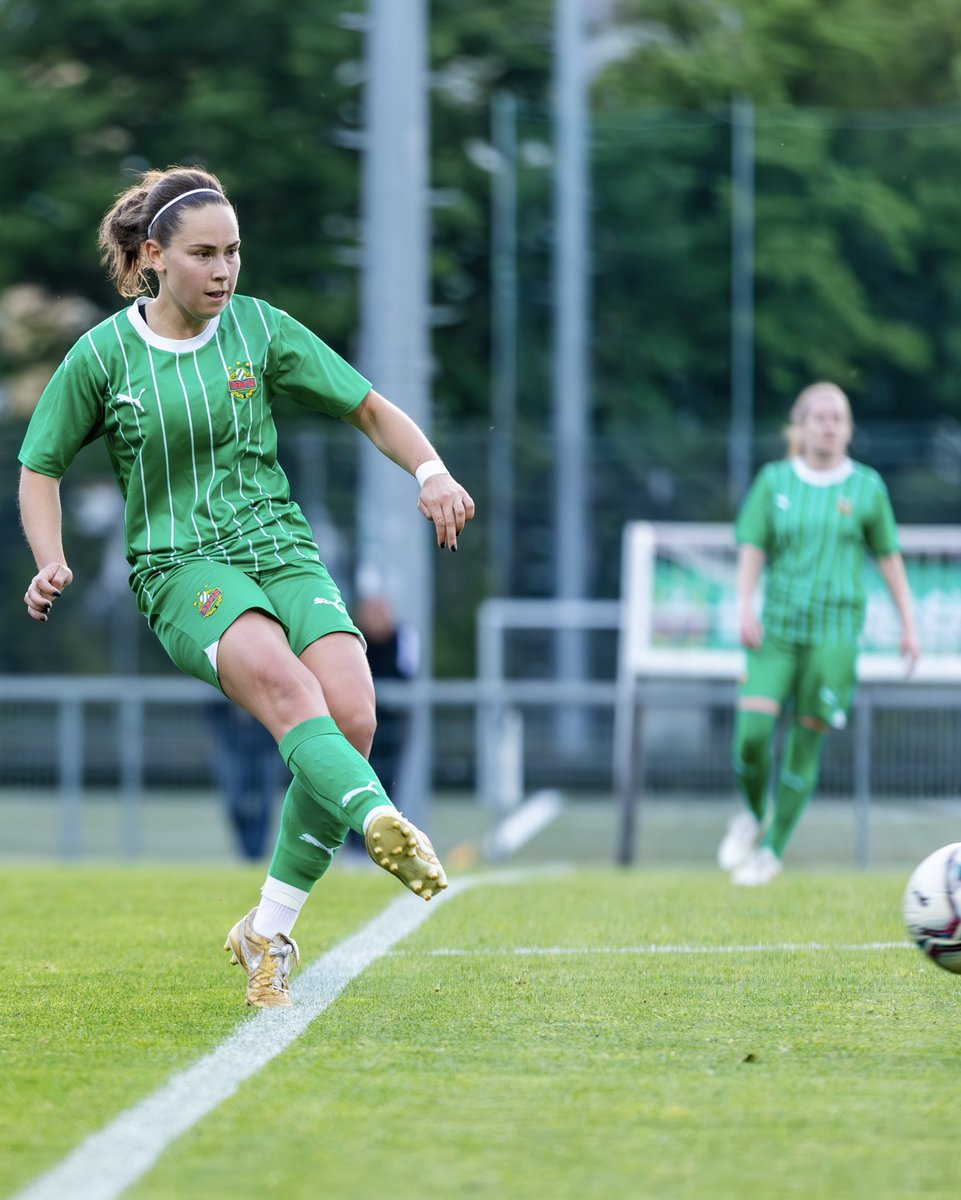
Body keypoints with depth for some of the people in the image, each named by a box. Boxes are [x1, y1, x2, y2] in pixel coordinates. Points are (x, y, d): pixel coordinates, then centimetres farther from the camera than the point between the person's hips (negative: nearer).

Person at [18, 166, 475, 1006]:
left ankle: (268, 934, -9)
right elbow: (40, 466, 13)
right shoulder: (102, 355, 1)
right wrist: (51, 561, -3)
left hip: (282, 549, 3)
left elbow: (369, 410, 13)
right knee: (281, 680, -35)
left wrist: (432, 472, -4)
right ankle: (380, 821, -59)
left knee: (351, 715, -22)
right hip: (182, 567, -3)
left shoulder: (259, 329, 6)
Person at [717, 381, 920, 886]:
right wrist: (745, 607, -14)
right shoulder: (774, 481, 5)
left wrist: (908, 625, 6)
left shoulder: (867, 486, 4)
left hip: (835, 630, -1)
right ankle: (753, 815, 17)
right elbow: (751, 547, 1)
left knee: (805, 742, -4)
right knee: (752, 734, -13)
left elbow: (889, 557, 9)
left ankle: (773, 850, 9)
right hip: (777, 625, 1)